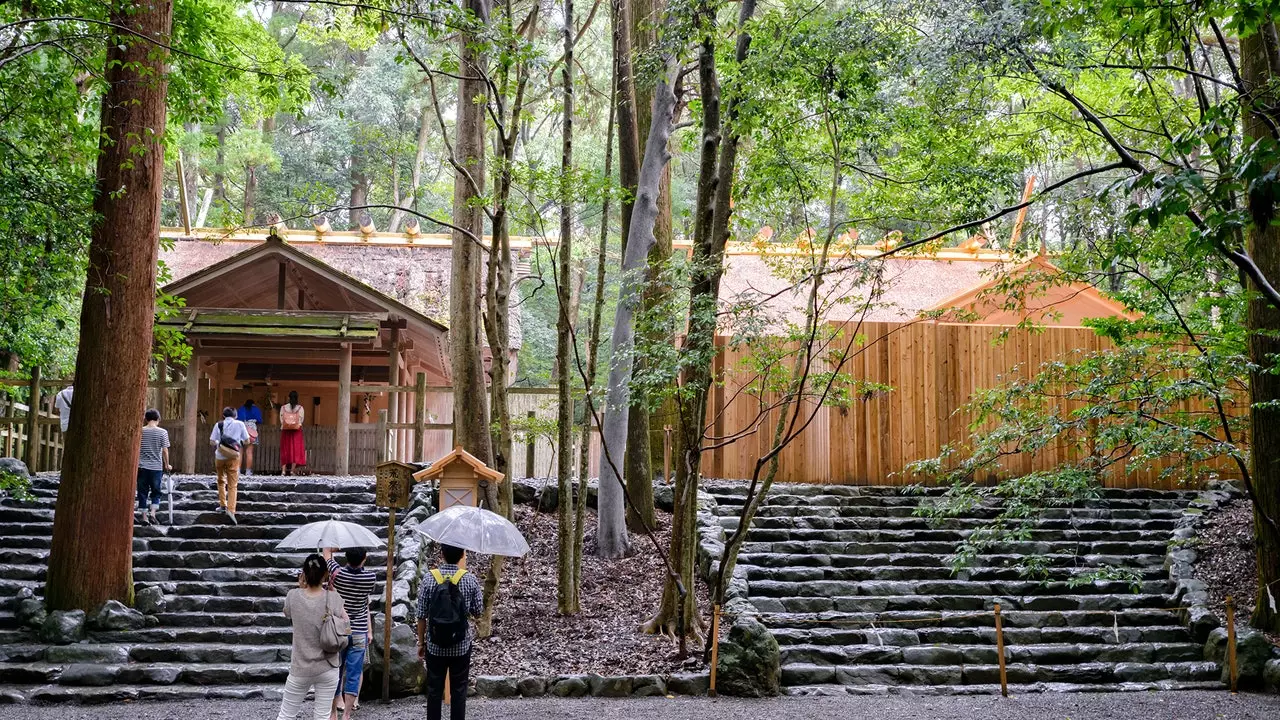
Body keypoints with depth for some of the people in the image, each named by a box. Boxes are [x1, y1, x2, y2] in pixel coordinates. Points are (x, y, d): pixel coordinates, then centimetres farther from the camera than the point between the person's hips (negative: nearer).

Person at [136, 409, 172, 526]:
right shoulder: (162, 432, -4)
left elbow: (136, 450, 3)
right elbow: (165, 451, -5)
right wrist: (167, 465, 8)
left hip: (142, 467, 1)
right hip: (157, 467, -1)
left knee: (142, 493, 7)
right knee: (156, 492, 11)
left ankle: (144, 517, 7)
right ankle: (153, 514, -4)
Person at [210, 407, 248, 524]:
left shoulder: (219, 425, 3)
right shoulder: (240, 424, 2)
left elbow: (212, 442, -1)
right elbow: (247, 441, 2)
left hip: (220, 456, 1)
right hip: (233, 457, -1)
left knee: (221, 481, 25)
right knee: (232, 485, 0)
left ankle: (222, 504, 26)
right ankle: (231, 510, -16)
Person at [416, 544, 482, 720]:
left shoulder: (429, 578, -9)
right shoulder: (469, 580, -9)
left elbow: (421, 615, -6)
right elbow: (478, 612, -1)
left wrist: (421, 642, 5)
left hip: (435, 646, 0)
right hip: (461, 646, 0)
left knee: (434, 689, 10)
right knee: (459, 690, 9)